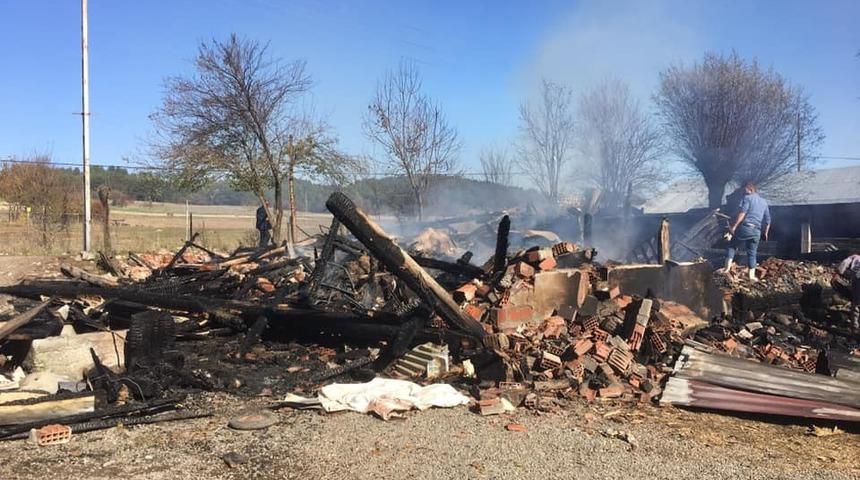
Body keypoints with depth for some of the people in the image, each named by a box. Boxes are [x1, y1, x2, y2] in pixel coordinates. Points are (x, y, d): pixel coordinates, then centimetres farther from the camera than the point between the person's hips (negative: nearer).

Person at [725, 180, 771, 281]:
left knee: (732, 246, 9)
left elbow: (742, 213, -14)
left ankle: (727, 268, -6)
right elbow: (768, 220, 22)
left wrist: (734, 226, -15)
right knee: (752, 253, 11)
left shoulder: (747, 198, 0)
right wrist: (765, 233, 31)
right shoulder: (764, 202, 20)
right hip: (756, 231, 5)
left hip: (744, 227, -5)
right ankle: (752, 275, 8)